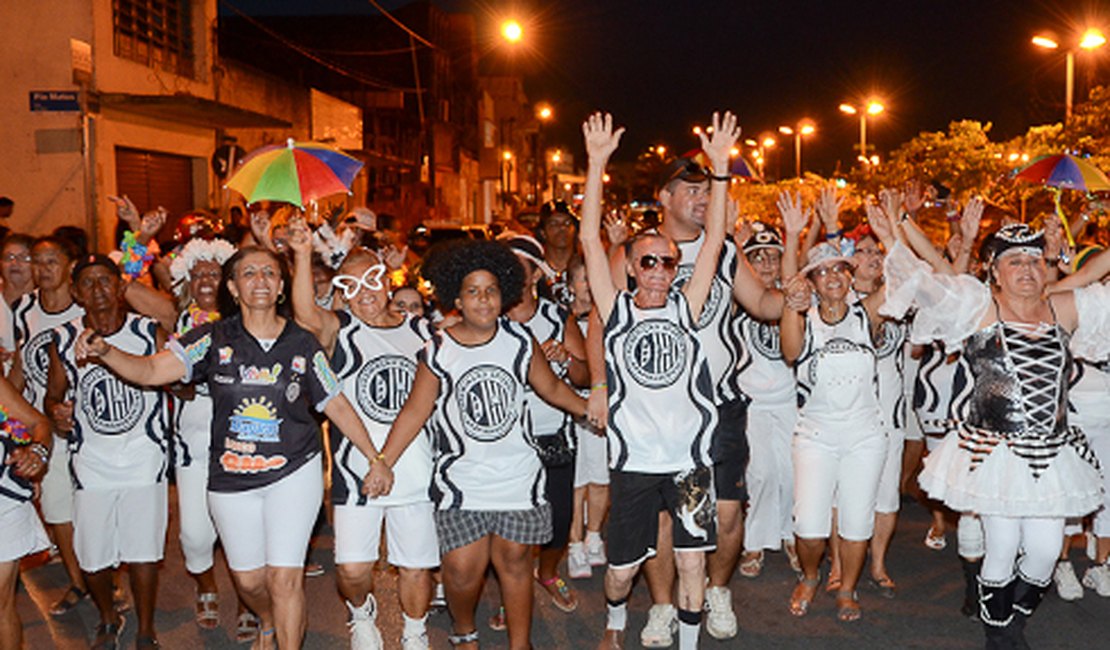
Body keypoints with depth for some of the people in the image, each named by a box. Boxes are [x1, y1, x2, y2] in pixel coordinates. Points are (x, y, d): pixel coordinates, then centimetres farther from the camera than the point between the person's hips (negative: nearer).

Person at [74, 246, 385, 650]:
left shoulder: (302, 344, -2)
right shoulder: (215, 339, -4)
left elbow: (337, 406, 3)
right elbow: (150, 370, -12)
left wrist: (376, 459, 2)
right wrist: (104, 351, -30)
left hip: (293, 472, -1)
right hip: (231, 477, 2)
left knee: (285, 576, -6)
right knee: (248, 578, 15)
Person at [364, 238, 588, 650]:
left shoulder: (519, 341, 1)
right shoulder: (438, 352, -4)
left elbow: (552, 390, 12)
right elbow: (415, 411, -2)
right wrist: (383, 461, -7)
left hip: (518, 476, 2)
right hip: (461, 480, -1)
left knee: (514, 561, 8)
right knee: (463, 569, -3)